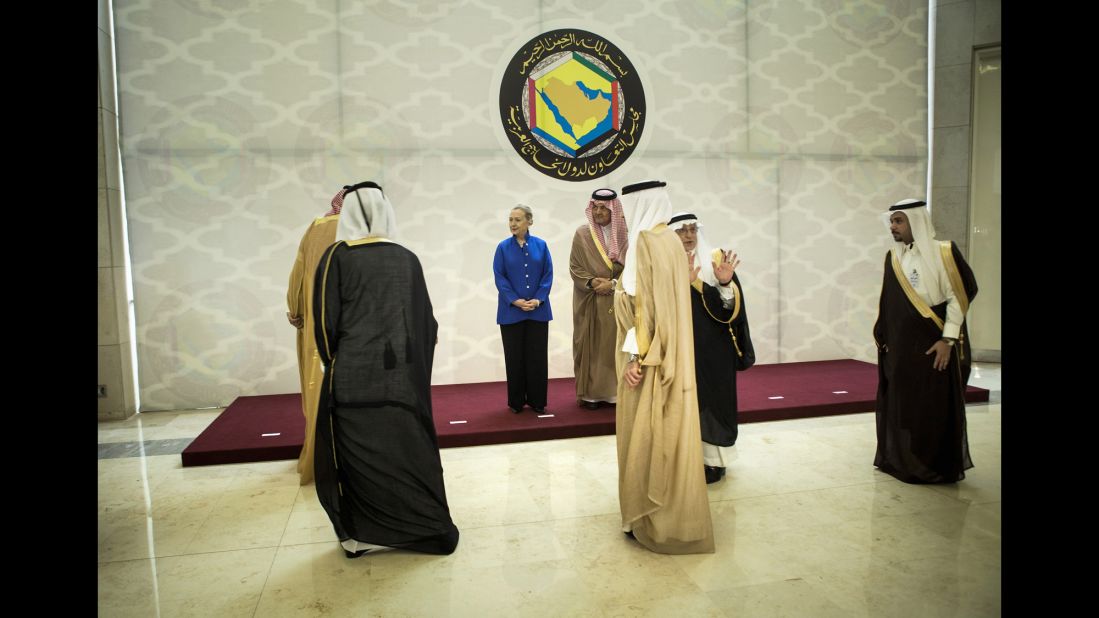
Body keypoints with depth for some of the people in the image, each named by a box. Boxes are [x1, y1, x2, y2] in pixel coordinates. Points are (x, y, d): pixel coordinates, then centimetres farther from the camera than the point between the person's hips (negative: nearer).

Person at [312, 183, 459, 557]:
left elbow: (326, 320, -6)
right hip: (405, 375, 3)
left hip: (354, 376, -3)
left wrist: (335, 365, 9)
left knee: (358, 456, 9)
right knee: (408, 449, 12)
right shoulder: (407, 259, 3)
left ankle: (361, 533, 19)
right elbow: (426, 320, 6)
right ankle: (426, 527, 20)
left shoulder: (337, 256, -5)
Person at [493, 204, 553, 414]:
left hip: (538, 310, 1)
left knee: (537, 356, 5)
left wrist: (538, 299, -12)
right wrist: (515, 300, -14)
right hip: (511, 311, 0)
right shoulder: (503, 247, 0)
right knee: (515, 356, 5)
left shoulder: (540, 245, 2)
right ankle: (516, 401, 16)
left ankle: (537, 400, 16)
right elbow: (499, 277, -3)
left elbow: (548, 275, 1)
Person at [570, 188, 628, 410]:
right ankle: (590, 393, 8)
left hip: (618, 302, 1)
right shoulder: (582, 234, 1)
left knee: (616, 345, 2)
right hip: (590, 303, -1)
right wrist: (592, 282, -15)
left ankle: (615, 391, 12)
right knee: (591, 346, 1)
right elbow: (574, 267, 0)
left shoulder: (625, 233, 3)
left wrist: (613, 283, -13)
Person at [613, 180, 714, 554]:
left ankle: (653, 521, 13)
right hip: (673, 355, 9)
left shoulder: (645, 242, -16)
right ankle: (677, 515, 29)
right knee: (669, 433, 16)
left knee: (648, 435, 1)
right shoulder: (671, 239, 11)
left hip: (649, 357, -9)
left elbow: (643, 302, -22)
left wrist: (636, 357, -20)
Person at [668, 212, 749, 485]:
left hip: (712, 348, -1)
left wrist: (725, 283, -27)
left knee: (711, 399, 4)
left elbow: (732, 305, -7)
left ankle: (713, 459, 15)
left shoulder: (716, 259, 0)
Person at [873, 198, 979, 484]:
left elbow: (959, 296, -10)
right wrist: (884, 339, 9)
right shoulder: (893, 258, 8)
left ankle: (938, 466, 15)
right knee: (900, 405, 8)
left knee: (936, 408, 2)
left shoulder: (943, 252, -7)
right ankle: (901, 460, 21)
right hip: (900, 347, 5)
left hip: (934, 345, -5)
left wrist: (947, 339, -16)